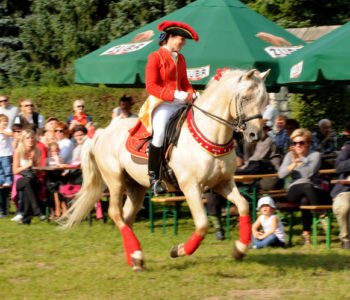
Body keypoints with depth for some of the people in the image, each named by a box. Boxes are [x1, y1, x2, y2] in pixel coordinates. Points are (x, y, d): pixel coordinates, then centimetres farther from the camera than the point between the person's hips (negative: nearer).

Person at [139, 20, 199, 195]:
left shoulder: (180, 59, 18)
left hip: (179, 104, 7)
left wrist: (191, 94, 1)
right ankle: (153, 177, -18)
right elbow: (151, 86, -10)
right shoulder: (155, 57, -3)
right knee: (160, 133, -27)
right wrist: (173, 95, -21)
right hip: (161, 104, -7)